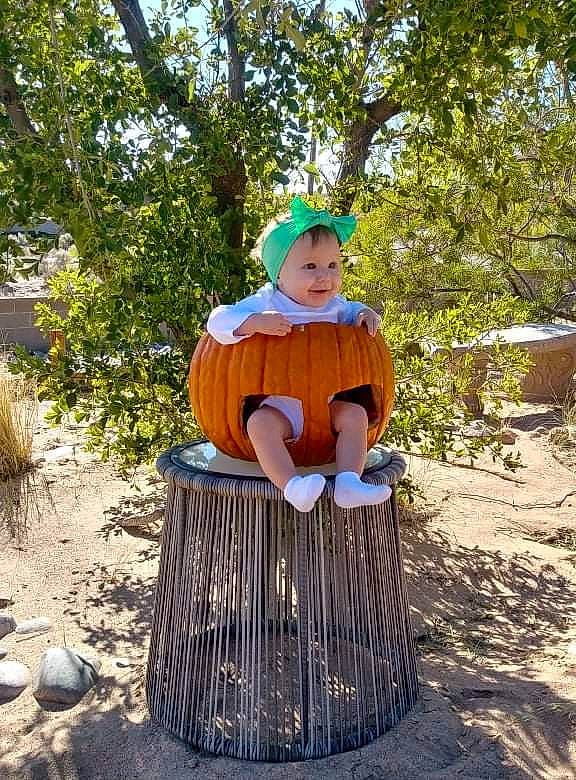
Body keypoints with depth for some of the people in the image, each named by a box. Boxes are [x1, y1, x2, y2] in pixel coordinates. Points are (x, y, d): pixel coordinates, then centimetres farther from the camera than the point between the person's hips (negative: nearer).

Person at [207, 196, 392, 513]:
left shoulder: (333, 305, 4)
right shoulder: (264, 304, -11)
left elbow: (349, 310, 28)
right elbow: (217, 321, -17)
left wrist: (365, 314, 3)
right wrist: (254, 322, -35)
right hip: (276, 406, -4)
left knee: (355, 414, -17)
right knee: (260, 423, -33)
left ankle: (348, 482, -26)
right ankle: (292, 486, -45)